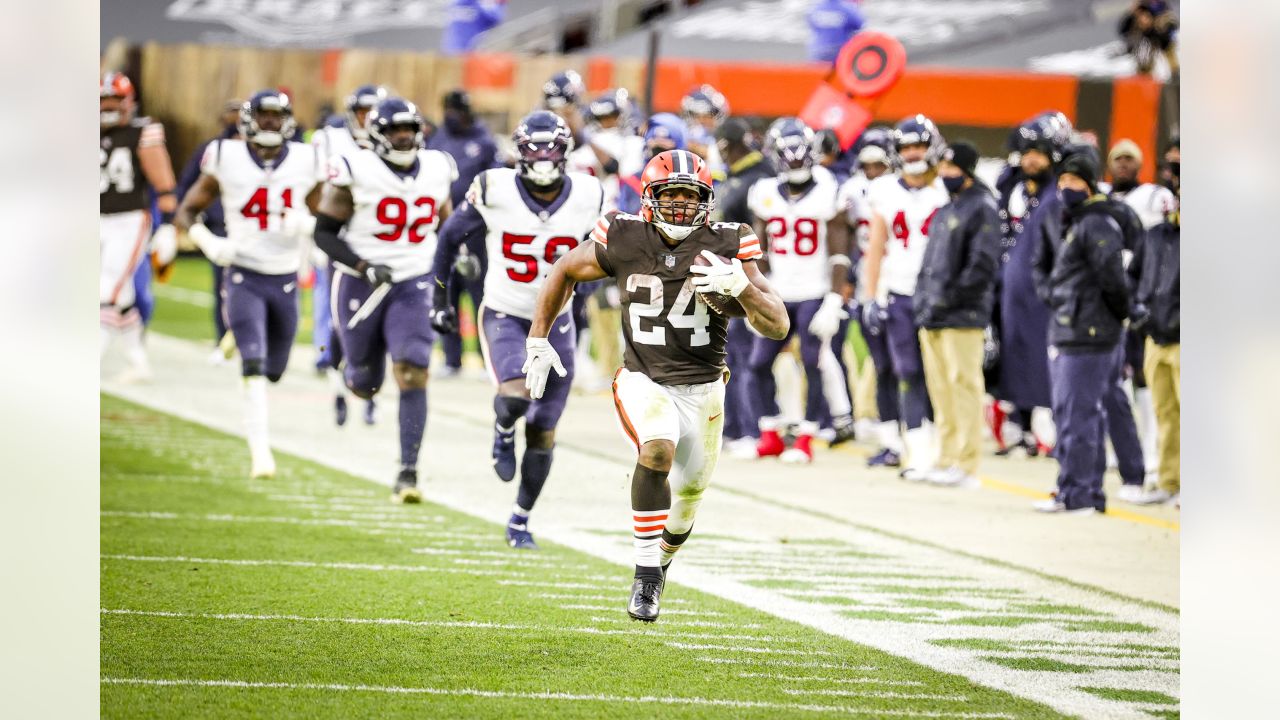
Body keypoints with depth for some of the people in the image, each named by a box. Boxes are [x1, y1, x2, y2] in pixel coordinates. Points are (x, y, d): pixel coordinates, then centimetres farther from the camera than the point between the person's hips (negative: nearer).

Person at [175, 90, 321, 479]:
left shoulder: (305, 162, 0)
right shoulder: (227, 159, -5)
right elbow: (185, 213, 1)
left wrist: (304, 224, -15)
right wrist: (208, 242, -19)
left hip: (285, 280, 3)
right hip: (243, 276, -3)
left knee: (273, 370, 14)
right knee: (254, 364, -19)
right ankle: (260, 450, -19)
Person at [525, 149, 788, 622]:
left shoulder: (726, 248, -12)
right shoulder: (624, 241, -11)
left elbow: (778, 326, -15)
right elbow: (565, 272, 9)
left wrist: (740, 286, -33)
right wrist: (538, 341, 8)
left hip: (702, 389, 2)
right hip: (644, 382, -2)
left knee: (689, 494, 15)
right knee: (658, 450, -32)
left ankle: (661, 564, 47)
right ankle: (646, 572, -24)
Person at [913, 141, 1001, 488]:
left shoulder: (981, 208, -7)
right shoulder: (946, 208, 19)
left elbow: (983, 265, -15)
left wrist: (948, 297, -16)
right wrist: (924, 297, 12)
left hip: (962, 316, -8)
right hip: (933, 317, 9)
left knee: (964, 386, -8)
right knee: (941, 389, 10)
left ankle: (966, 466, -7)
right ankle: (948, 459, 16)